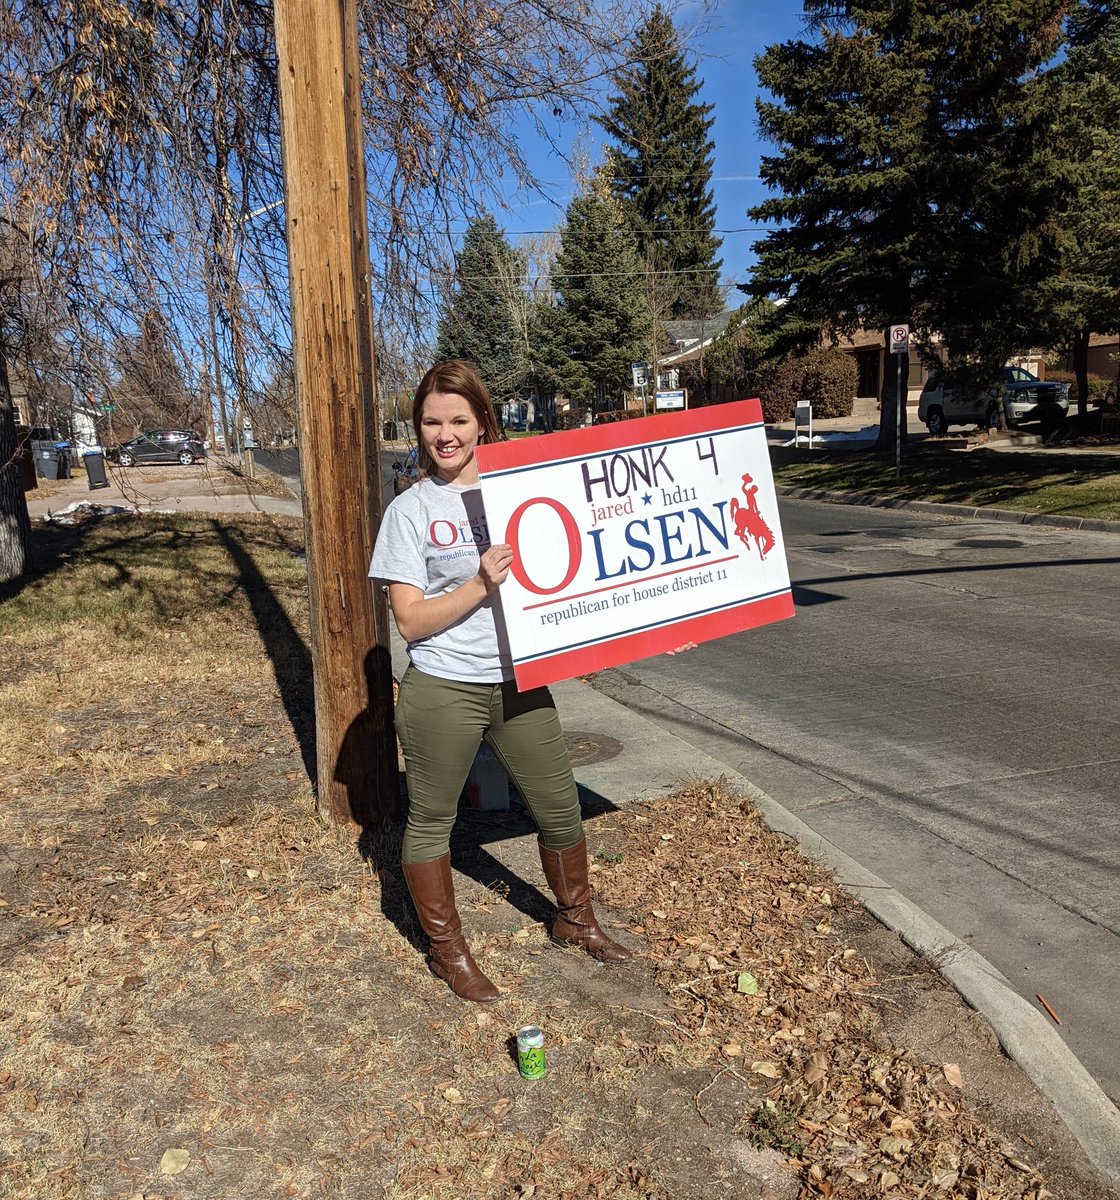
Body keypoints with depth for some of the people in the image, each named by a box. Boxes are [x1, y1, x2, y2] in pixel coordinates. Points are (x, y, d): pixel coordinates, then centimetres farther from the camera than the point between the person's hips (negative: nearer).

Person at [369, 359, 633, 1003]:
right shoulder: (412, 509, -6)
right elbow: (411, 620, -11)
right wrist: (481, 583, -23)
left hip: (519, 683, 4)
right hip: (443, 691, -3)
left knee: (561, 808, 14)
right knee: (431, 822, 10)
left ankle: (576, 920, 40)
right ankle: (448, 950, 33)